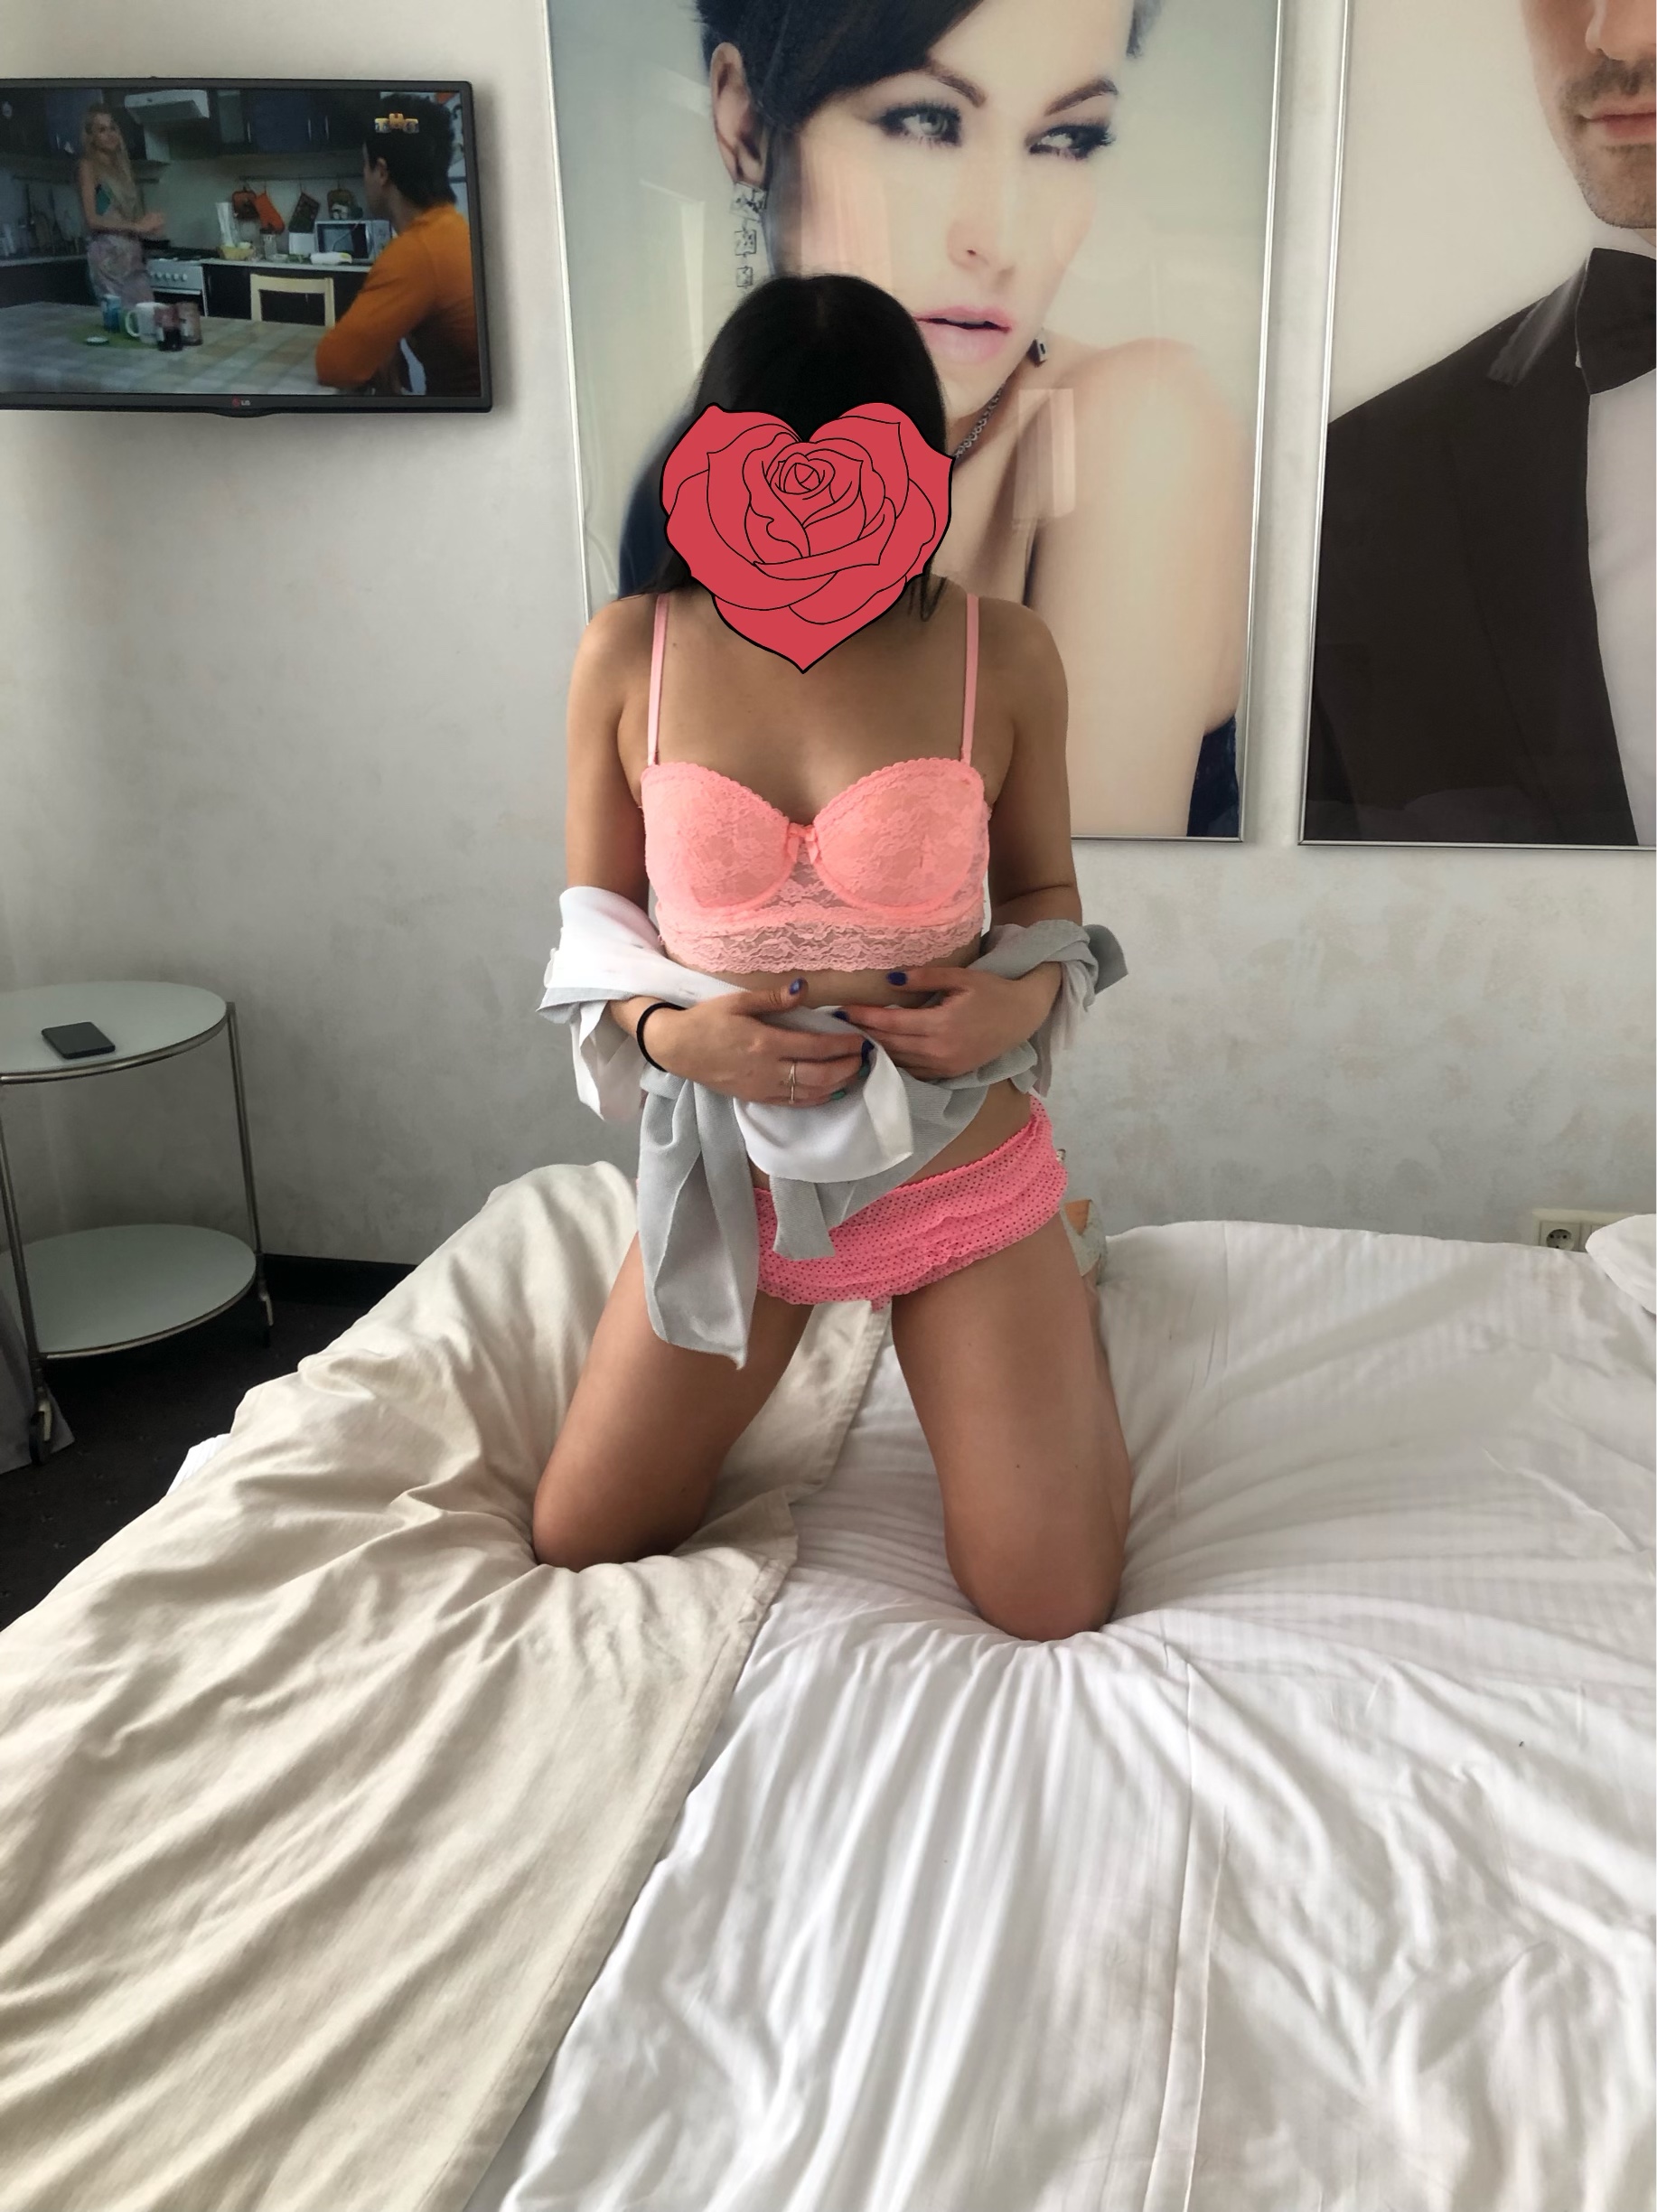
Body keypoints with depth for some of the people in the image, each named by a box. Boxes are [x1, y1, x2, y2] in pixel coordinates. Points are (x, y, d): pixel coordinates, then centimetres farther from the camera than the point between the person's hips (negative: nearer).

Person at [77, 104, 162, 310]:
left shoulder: (121, 166, 20)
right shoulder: (88, 166, 0)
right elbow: (92, 219, -10)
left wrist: (148, 225, 1)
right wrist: (137, 226, -13)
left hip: (133, 254, 7)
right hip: (107, 253, -7)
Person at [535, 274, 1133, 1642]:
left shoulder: (1001, 656, -9)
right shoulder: (631, 656, -7)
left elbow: (1044, 889, 4)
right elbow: (593, 924, 1)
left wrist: (1024, 998, -18)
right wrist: (672, 1033, -20)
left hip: (961, 1168, -1)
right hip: (729, 1173, 2)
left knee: (1055, 1612, 1)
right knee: (576, 1551, 12)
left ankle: (1058, 1299, 30)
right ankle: (779, 1326, 36)